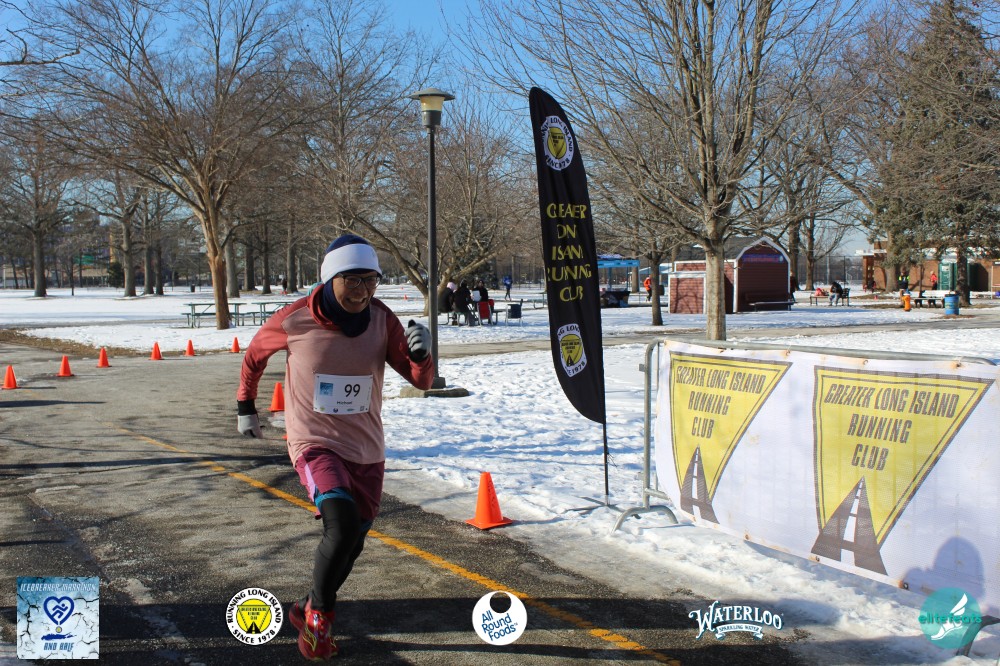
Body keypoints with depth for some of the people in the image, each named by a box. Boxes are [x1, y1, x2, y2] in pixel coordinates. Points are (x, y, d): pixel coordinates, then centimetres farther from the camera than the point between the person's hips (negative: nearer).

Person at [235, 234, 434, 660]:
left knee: (350, 544, 13)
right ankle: (319, 614, 0)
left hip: (367, 450, 4)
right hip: (315, 444, -4)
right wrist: (245, 406, 14)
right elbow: (255, 352, 6)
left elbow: (421, 380, -11)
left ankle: (308, 610, 39)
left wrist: (420, 354, -32)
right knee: (344, 526, -25)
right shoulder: (294, 321, -15)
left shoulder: (382, 321, -9)